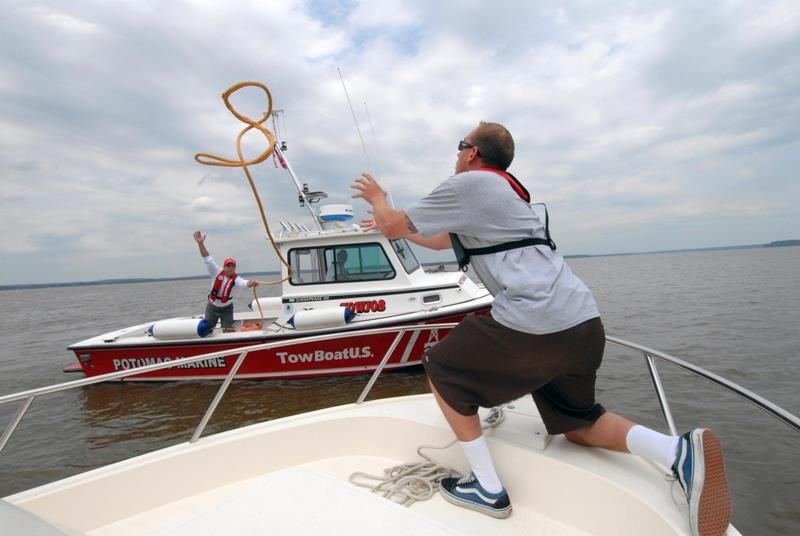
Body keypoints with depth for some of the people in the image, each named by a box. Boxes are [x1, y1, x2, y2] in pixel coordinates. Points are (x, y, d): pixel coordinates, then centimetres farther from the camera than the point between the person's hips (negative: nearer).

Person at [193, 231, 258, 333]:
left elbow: (244, 283, -40)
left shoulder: (236, 279, -18)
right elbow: (207, 259, -20)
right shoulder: (217, 272, -13)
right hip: (212, 307, 2)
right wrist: (200, 243, -32)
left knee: (229, 331, -2)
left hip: (226, 309, -1)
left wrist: (251, 283, -65)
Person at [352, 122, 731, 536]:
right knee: (577, 424, 27)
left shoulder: (469, 184, -1)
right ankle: (679, 452, 5)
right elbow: (440, 240, 37)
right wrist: (394, 224, 45)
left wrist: (377, 197, 26)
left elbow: (394, 226, 5)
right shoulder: (498, 191, 26)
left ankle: (488, 489, 14)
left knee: (441, 368, 11)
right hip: (585, 324, 10)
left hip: (536, 326, -10)